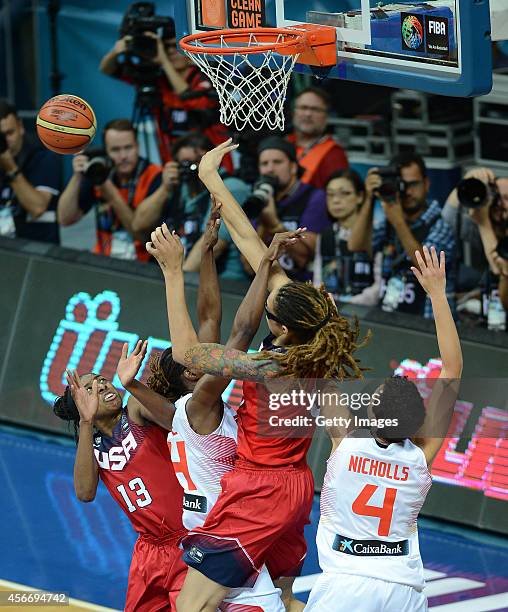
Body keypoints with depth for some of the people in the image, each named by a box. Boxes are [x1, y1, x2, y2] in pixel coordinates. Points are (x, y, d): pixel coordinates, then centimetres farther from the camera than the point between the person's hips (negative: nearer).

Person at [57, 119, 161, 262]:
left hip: (145, 266, -4)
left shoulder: (155, 178, -11)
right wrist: (77, 177, -14)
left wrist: (113, 197, -22)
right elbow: (65, 219, -2)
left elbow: (146, 236, -16)